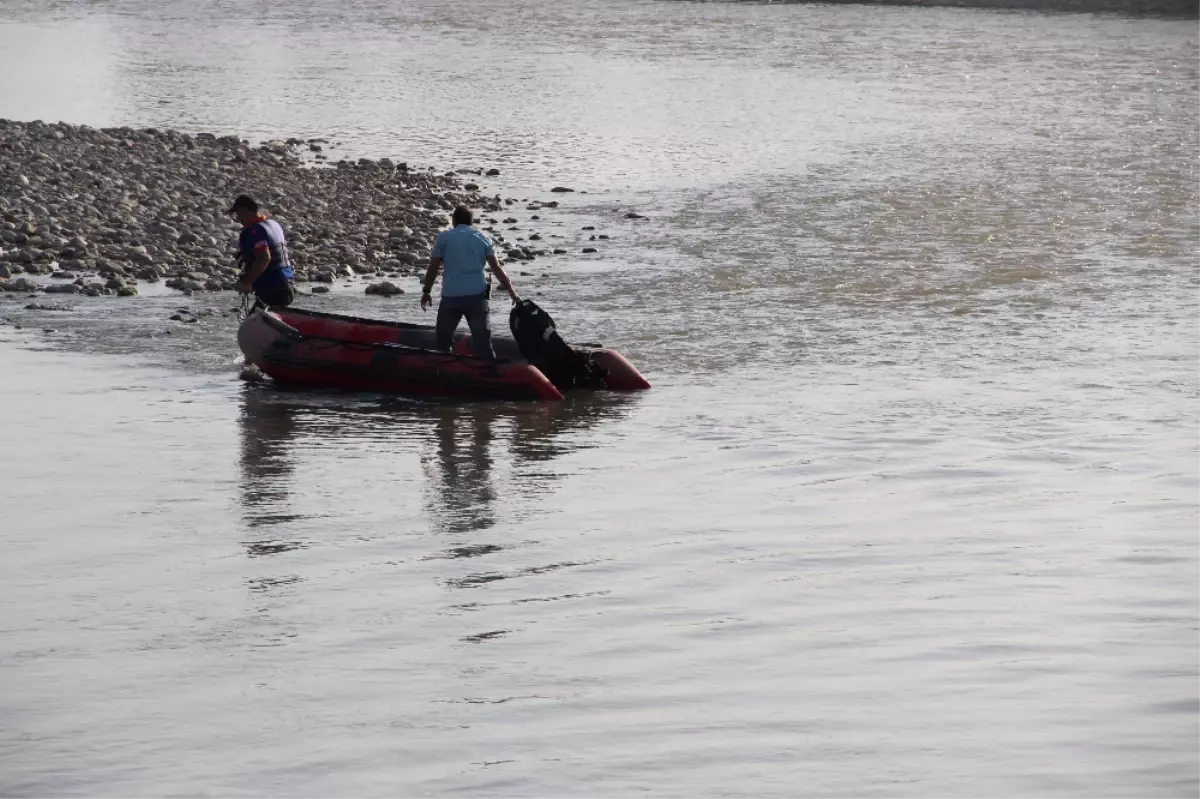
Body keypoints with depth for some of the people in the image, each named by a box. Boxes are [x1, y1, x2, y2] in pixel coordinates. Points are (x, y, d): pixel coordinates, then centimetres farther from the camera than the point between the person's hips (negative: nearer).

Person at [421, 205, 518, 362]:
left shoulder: (444, 238, 3)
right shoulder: (482, 239, 8)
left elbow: (433, 267, 2)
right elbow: (497, 268, 3)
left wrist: (427, 291, 14)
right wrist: (512, 292, 8)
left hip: (451, 296, -1)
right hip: (477, 295, 1)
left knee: (443, 339, 15)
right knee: (482, 338, 3)